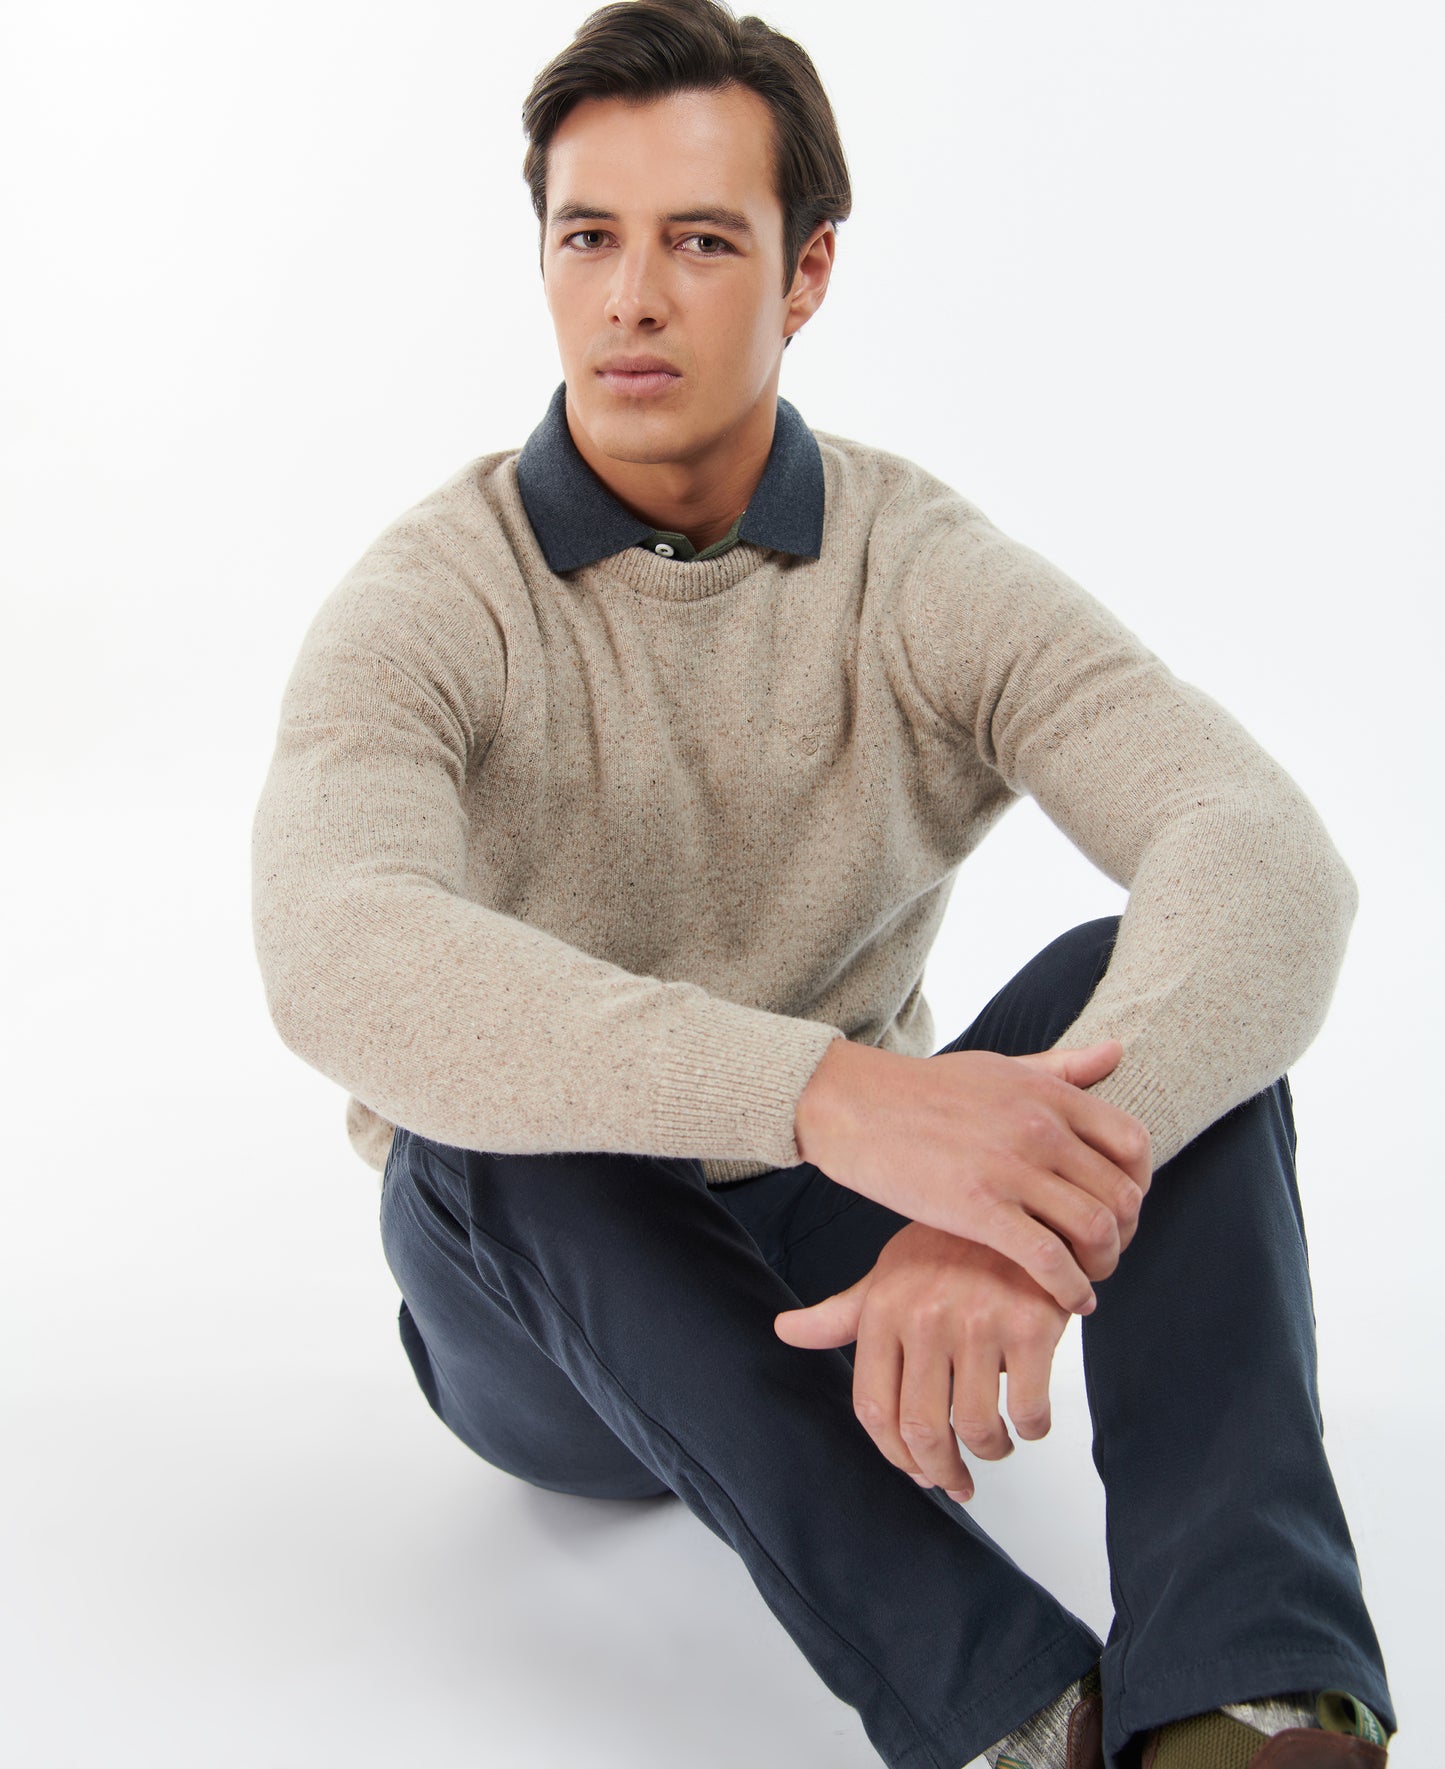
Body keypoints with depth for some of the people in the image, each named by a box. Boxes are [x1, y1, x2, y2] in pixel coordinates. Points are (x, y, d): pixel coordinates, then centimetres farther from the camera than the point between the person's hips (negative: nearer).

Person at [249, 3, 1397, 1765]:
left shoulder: (931, 576, -10)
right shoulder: (427, 602, -15)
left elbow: (1271, 859, -27)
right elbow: (338, 957, -38)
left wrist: (1049, 1174, -48)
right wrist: (831, 1091, -51)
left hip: (850, 1262, 2)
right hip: (556, 1317, -1)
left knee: (1137, 991, -24)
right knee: (492, 1120, -35)